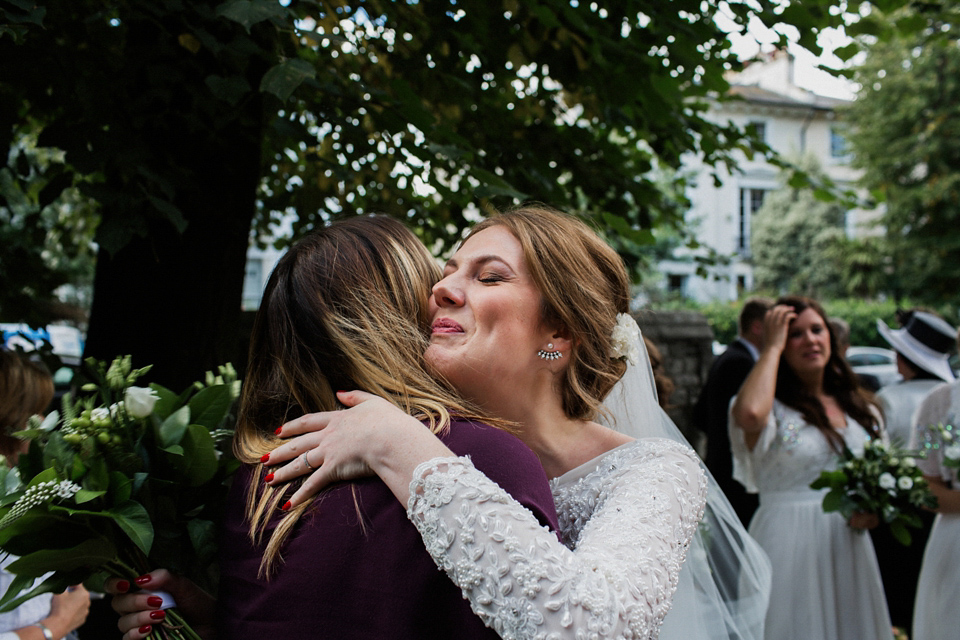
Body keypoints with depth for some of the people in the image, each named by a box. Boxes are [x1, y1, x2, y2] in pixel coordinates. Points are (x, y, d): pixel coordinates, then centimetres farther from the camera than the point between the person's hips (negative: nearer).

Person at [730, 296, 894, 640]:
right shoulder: (774, 407, -7)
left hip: (848, 545, 5)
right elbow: (749, 414, -33)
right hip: (790, 544, -5)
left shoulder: (860, 408, 11)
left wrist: (875, 510, -3)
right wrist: (772, 346, -18)